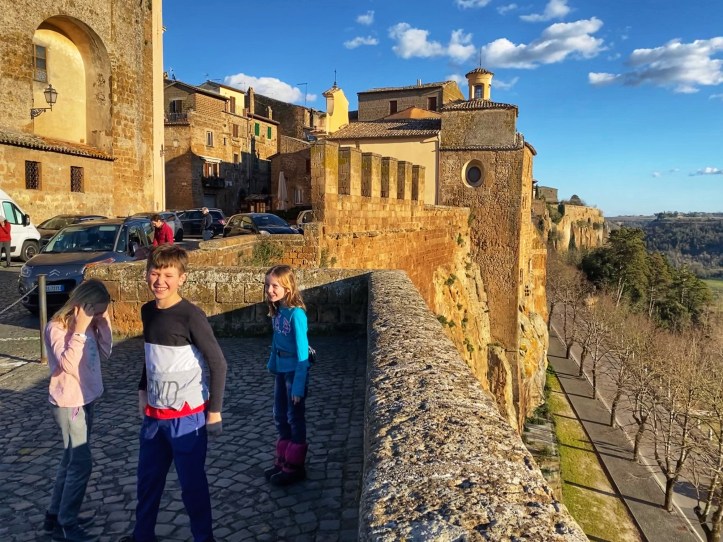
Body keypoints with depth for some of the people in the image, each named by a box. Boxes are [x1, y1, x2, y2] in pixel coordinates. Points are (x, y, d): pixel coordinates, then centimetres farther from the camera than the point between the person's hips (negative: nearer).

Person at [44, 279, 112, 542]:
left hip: (86, 399, 8)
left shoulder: (88, 324, 4)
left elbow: (105, 353, 7)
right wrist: (80, 330, -30)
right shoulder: (56, 328, -19)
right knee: (81, 463, -2)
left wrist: (104, 324, -4)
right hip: (68, 403, -8)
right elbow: (67, 364, -28)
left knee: (72, 459, 18)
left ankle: (55, 516, 33)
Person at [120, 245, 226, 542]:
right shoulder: (148, 311, 3)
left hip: (187, 416, -7)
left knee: (192, 483, 8)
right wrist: (142, 390, 14)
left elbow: (218, 364, -17)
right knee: (147, 479, 21)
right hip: (154, 414, 7)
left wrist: (214, 410, -15)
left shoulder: (191, 316, -19)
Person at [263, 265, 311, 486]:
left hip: (295, 371, -8)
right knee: (280, 417, 17)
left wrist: (299, 385, -22)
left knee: (295, 418, 7)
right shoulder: (277, 310, 1)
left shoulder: (296, 313, -22)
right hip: (281, 370, 8)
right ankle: (282, 462, 33)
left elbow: (302, 350, -22)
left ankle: (295, 467, 22)